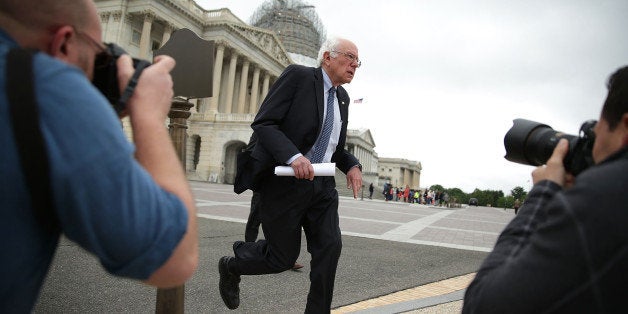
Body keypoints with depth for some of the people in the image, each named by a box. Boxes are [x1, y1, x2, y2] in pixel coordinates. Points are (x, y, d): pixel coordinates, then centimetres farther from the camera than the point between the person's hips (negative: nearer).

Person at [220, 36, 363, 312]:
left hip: (321, 183, 7)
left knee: (330, 246, -4)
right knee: (283, 257, 3)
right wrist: (293, 156, -30)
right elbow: (262, 123, -15)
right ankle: (231, 265, 33)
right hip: (284, 181, -6)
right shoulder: (298, 76, -7)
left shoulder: (342, 97, 14)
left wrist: (352, 166, 1)